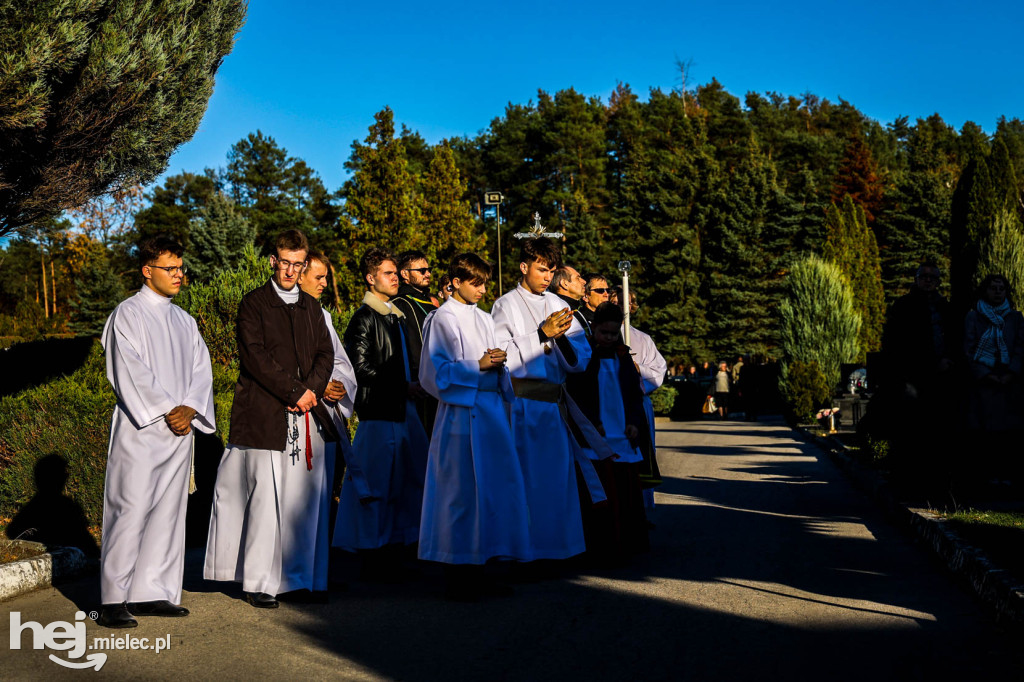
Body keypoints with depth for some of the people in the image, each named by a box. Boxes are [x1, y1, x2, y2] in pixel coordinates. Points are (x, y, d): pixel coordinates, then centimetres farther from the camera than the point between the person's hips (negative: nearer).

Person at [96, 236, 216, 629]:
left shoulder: (183, 321, 17)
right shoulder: (128, 314, -2)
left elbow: (201, 370, 10)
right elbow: (130, 371, -11)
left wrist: (189, 408, -7)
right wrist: (167, 410, -15)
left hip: (179, 430, 6)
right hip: (140, 430, -6)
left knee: (167, 511, 7)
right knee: (131, 511, -8)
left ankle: (151, 592, 14)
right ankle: (113, 601, -2)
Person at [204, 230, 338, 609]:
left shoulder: (311, 307, 19)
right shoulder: (253, 304, 2)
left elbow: (325, 353, 13)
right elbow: (255, 356, -8)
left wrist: (313, 389, -5)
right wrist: (294, 392, -12)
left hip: (308, 414, 5)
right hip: (265, 417, -5)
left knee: (305, 499, 5)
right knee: (265, 499, -6)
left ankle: (301, 576, 14)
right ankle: (259, 582, 3)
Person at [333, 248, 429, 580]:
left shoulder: (397, 317, 20)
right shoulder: (364, 318, -8)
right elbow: (361, 368, -15)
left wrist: (410, 387, 13)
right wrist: (403, 387, -11)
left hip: (403, 410, 9)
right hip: (378, 412, -9)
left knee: (400, 485, 11)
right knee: (378, 487, -6)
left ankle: (393, 561, 20)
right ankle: (375, 563, 2)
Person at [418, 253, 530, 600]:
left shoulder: (484, 319, 18)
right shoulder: (443, 318, -4)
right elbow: (437, 371, -10)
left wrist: (498, 363, 0)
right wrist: (478, 367, -15)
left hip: (491, 409, 8)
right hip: (462, 411, -7)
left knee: (493, 487, 6)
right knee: (462, 490, -5)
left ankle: (476, 571, 15)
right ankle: (459, 577, 3)